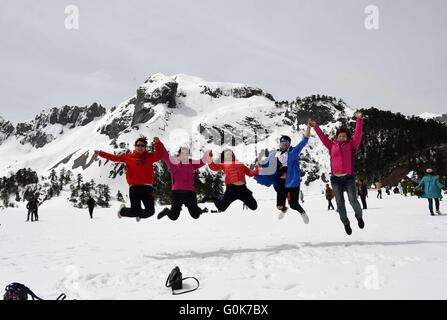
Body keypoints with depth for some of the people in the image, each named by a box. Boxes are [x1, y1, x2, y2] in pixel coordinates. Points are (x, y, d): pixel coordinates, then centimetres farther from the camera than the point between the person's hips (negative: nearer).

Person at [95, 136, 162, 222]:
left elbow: (158, 156, -7)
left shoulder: (149, 156, 11)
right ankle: (122, 210, 30)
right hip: (134, 187, -2)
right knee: (134, 212, -6)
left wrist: (157, 144, -20)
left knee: (150, 211, -1)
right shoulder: (129, 157, 9)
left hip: (147, 187, 2)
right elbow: (115, 157, 9)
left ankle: (139, 214, 35)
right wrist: (100, 153, 4)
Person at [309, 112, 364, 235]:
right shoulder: (332, 145, 10)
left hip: (349, 177, -2)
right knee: (340, 203, 3)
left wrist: (359, 120, -9)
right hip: (336, 179, 2)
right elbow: (323, 137, 12)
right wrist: (315, 127, 6)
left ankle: (359, 217, 17)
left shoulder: (351, 145, 6)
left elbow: (358, 134, -2)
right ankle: (346, 223, 21)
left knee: (353, 200, -12)